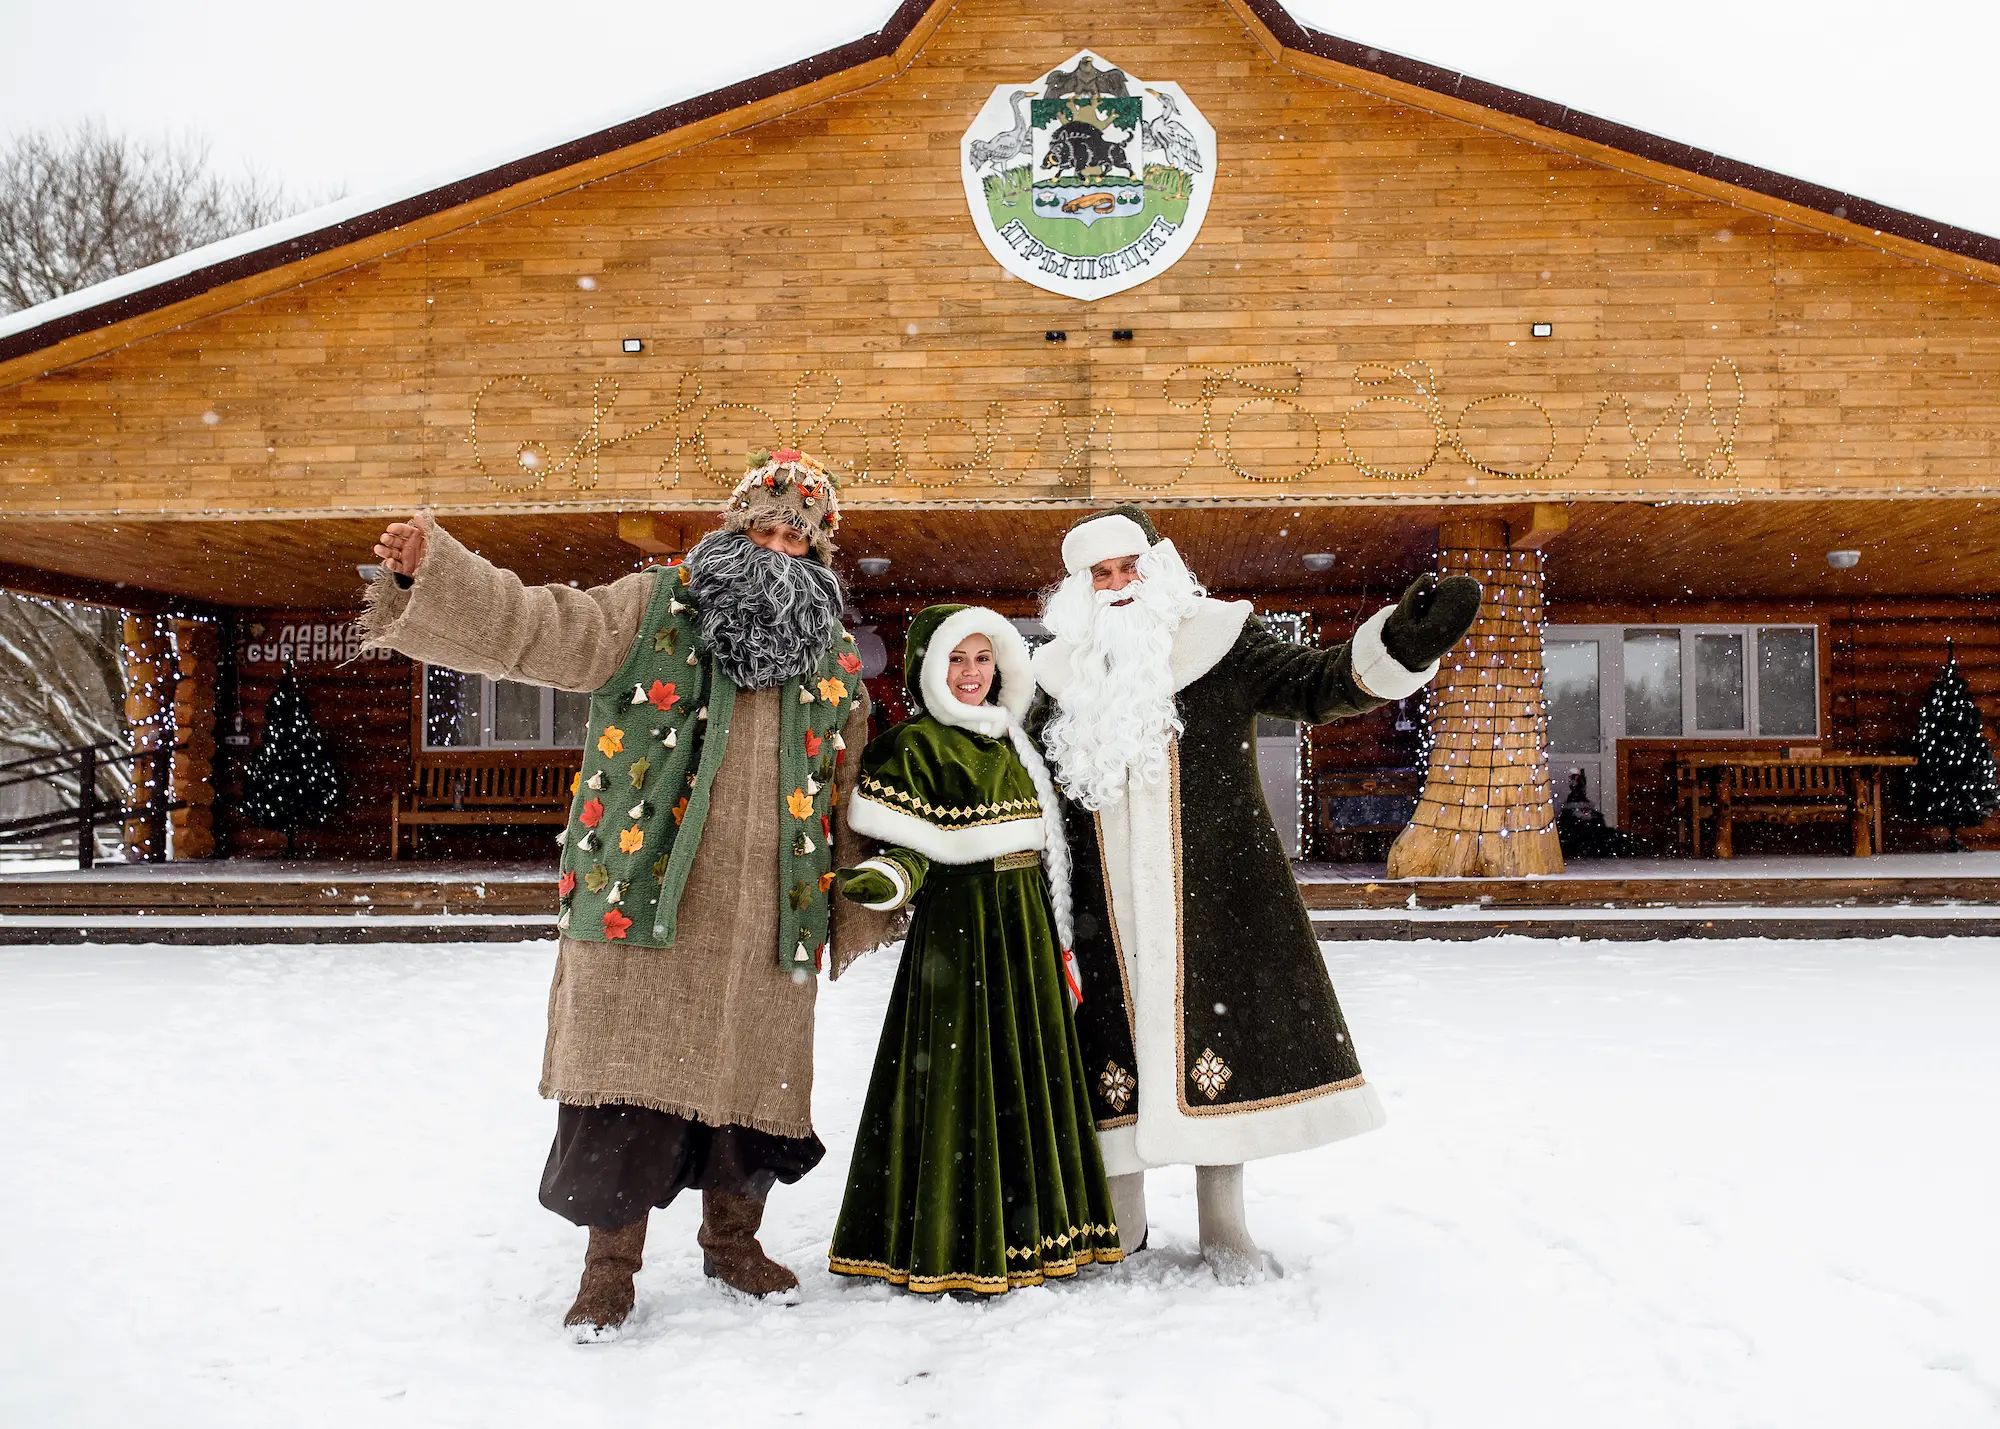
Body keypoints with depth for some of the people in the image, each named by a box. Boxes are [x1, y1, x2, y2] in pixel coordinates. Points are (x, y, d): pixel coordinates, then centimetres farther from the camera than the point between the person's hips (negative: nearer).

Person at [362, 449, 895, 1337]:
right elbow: (527, 625, -7)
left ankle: (732, 1238, 35)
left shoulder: (833, 663, 12)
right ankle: (610, 1265, 20)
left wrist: (856, 915, 16)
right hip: (640, 903, -3)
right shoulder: (654, 612, 2)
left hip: (765, 924, 3)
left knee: (750, 1081, 12)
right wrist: (429, 574, -22)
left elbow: (851, 797, 17)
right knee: (628, 1083, 2)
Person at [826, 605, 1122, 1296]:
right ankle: (952, 1251, 1)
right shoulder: (917, 743, -6)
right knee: (962, 1076, -7)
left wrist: (1056, 937, 22)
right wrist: (888, 879, -33)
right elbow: (912, 846, -12)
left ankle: (1027, 1234, 21)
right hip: (960, 922, -8)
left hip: (1026, 925, 8)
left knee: (1027, 1070, 11)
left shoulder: (1007, 740, 16)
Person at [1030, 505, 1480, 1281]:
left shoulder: (1216, 641, 2)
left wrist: (1399, 645, -23)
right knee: (1116, 1039, 4)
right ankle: (1119, 1224, 21)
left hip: (1214, 891, -2)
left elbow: (1316, 684, -8)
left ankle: (1223, 1225, 18)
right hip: (1107, 905, 2)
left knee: (1219, 1033, 1)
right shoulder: (1063, 673, 10)